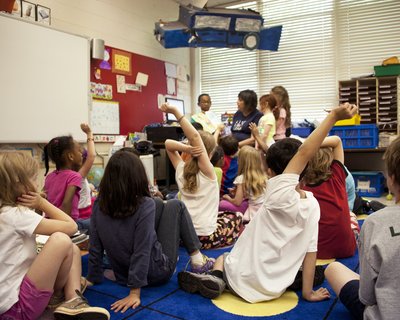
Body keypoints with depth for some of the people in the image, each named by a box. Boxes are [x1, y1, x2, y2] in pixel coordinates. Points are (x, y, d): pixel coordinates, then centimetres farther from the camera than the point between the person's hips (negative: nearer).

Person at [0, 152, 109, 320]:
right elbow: (71, 227, -18)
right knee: (61, 240, -22)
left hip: (20, 288, 10)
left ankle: (73, 302, -8)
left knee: (73, 249, 10)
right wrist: (42, 203, -10)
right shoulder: (16, 215, -19)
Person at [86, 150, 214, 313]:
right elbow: (141, 252, -26)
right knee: (175, 206, 8)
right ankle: (197, 259, 15)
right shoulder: (145, 205, -25)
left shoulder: (99, 204, -11)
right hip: (157, 272, -5)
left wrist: (93, 278, 6)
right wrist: (135, 293, -21)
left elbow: (95, 247, -5)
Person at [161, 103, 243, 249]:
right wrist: (176, 112, -29)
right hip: (205, 237, -5)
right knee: (236, 216, 23)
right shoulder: (207, 171, -15)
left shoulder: (181, 170, -2)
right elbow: (195, 136, -25)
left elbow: (168, 143, 6)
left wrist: (186, 148, -14)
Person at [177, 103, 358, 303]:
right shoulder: (313, 205, -10)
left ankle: (216, 278, 1)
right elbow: (311, 251, -7)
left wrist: (333, 116, -29)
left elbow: (304, 153, -29)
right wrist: (308, 292, 2)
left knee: (222, 257, 28)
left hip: (243, 280, -5)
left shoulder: (279, 196, -26)